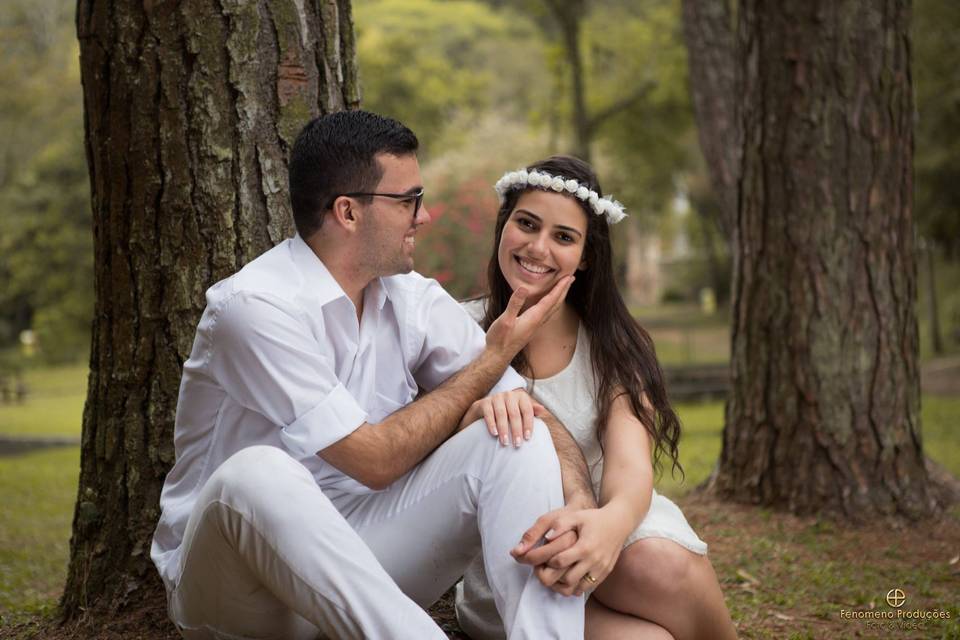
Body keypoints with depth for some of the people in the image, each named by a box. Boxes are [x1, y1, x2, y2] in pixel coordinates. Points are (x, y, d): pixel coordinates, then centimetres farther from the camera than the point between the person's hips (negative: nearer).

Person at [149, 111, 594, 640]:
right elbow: (375, 460, -19)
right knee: (258, 474, -38)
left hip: (358, 565, 6)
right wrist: (494, 358, -9)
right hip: (238, 584, -5)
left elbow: (536, 416, -2)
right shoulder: (255, 306, -19)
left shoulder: (414, 300, 1)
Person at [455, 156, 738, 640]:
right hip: (506, 562, -2)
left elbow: (630, 465, -14)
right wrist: (479, 413, -32)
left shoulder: (612, 347, 3)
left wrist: (612, 522, -39)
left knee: (661, 563, -34)